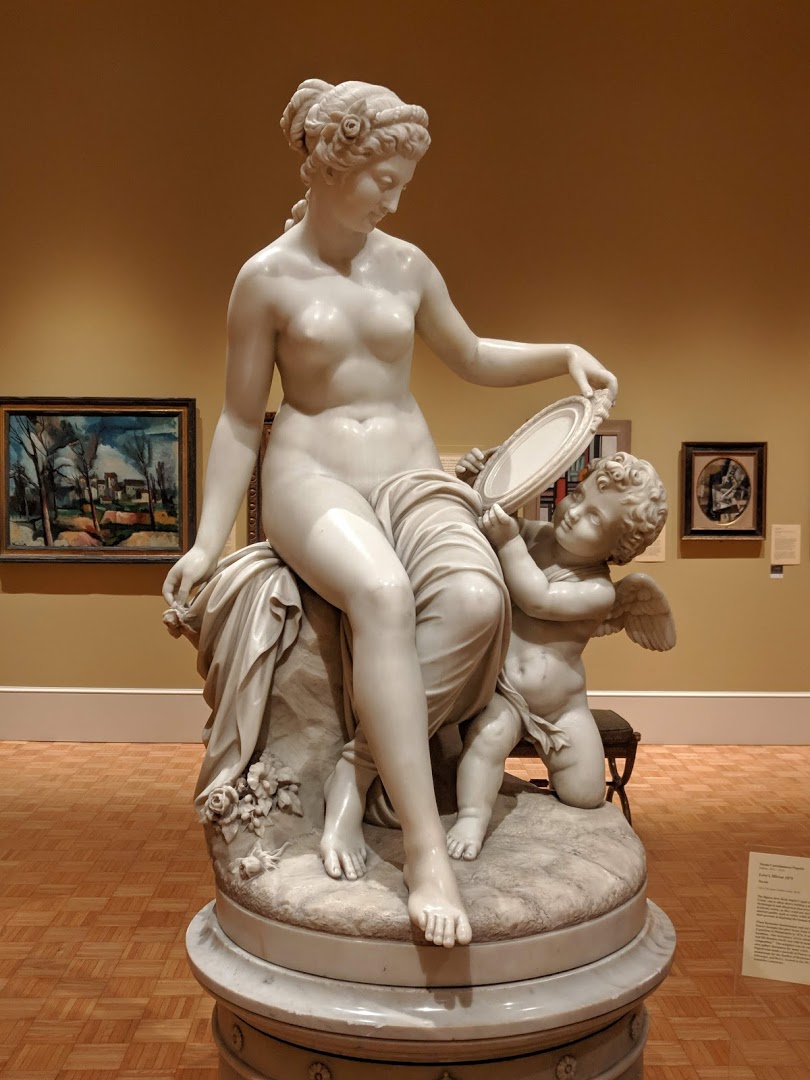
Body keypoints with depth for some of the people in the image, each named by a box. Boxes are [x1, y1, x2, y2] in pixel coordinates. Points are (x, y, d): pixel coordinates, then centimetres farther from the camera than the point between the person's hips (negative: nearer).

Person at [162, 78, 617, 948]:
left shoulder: (407, 266, 11)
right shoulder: (267, 278, 1)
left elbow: (473, 360, 24)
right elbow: (240, 419, 5)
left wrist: (563, 354, 8)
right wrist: (207, 540, 0)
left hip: (412, 474, 4)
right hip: (311, 476, -3)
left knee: (477, 600, -30)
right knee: (383, 592, -38)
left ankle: (360, 772, -14)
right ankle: (425, 844, -32)